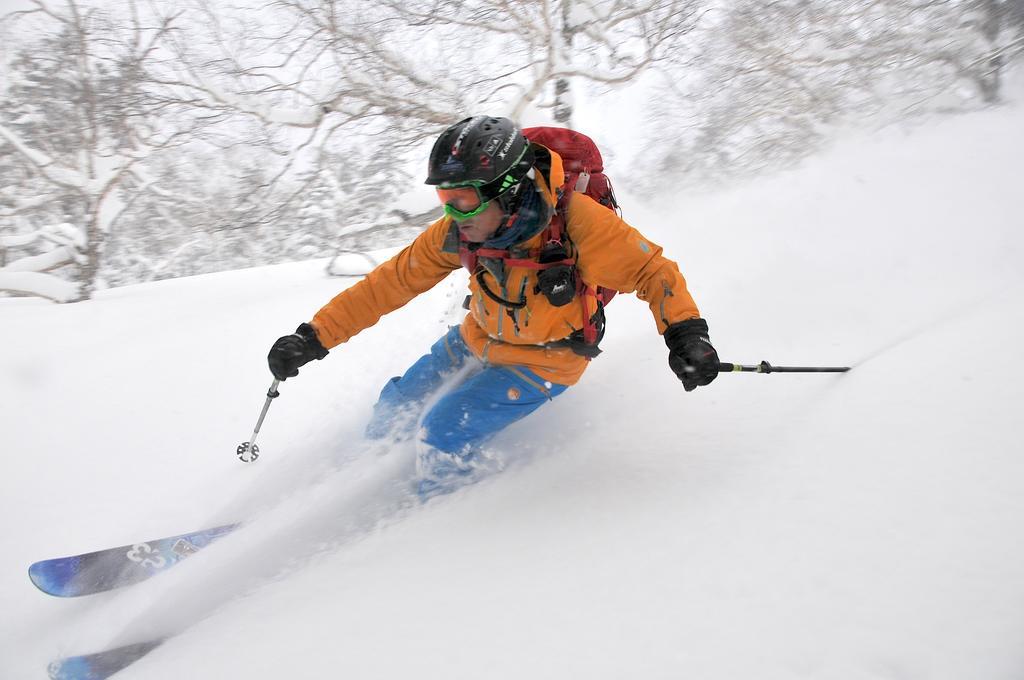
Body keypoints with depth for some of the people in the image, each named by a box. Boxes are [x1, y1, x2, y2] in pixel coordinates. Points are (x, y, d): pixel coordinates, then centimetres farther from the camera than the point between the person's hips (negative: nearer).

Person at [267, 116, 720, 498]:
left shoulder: (575, 223, -33)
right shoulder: (457, 235, -18)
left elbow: (652, 271, -24)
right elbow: (391, 282, -10)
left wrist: (685, 332, -40)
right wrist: (315, 336, -13)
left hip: (543, 362, -5)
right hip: (476, 340, 5)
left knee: (443, 435, -17)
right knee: (394, 408, 9)